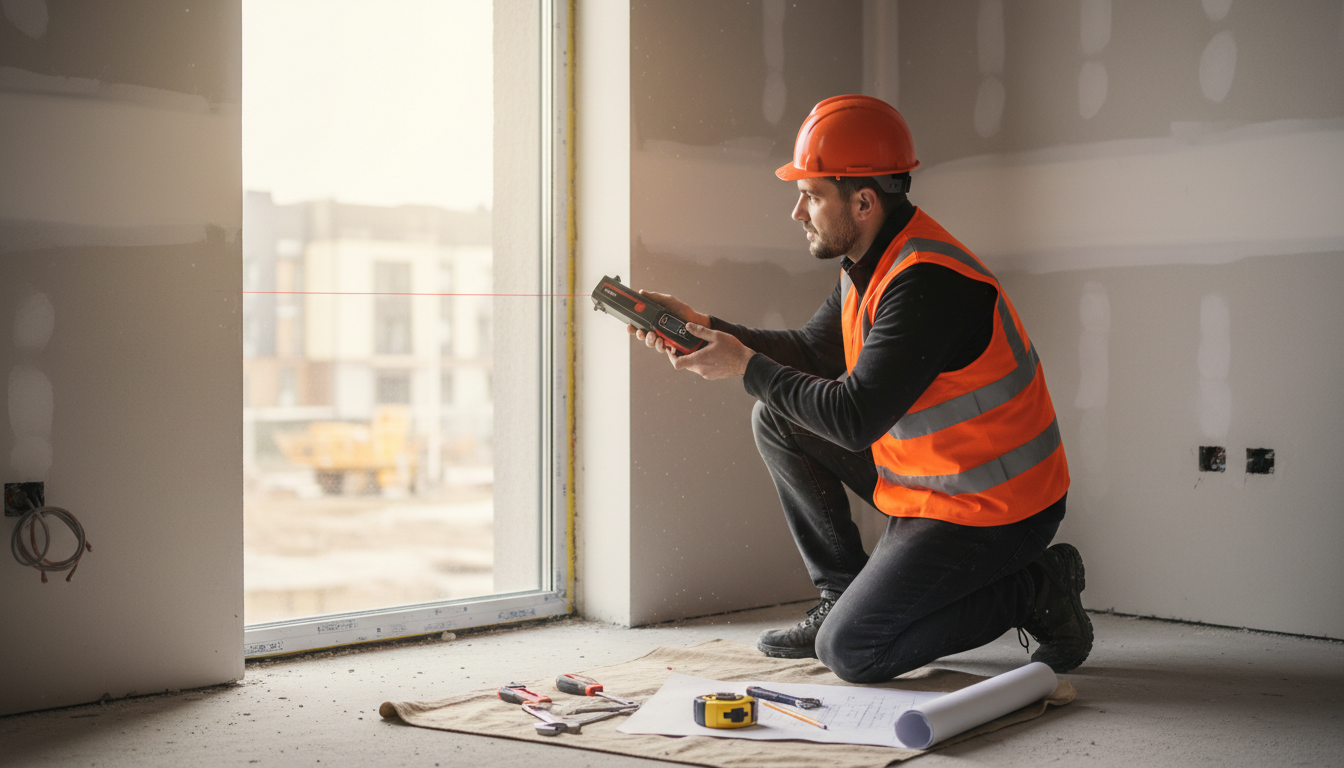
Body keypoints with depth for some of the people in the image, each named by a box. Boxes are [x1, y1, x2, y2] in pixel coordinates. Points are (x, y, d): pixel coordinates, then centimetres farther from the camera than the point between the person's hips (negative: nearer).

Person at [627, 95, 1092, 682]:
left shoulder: (927, 282, -27)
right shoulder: (872, 260, 4)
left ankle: (1035, 589, 2)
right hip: (928, 474, 9)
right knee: (777, 419, 8)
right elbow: (811, 352, 14)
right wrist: (705, 327, 3)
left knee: (849, 652, -11)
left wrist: (747, 367, -19)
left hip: (990, 512, -9)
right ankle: (843, 595, 15)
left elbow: (855, 418, -29)